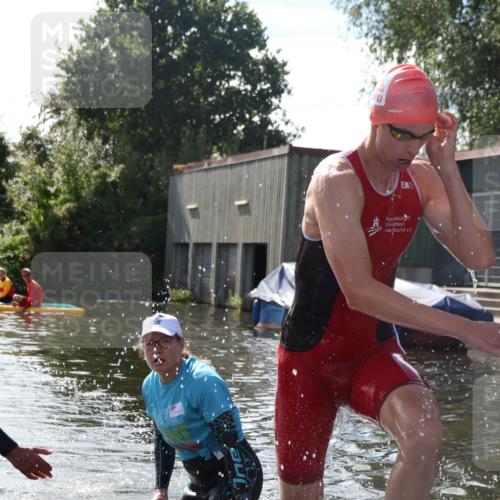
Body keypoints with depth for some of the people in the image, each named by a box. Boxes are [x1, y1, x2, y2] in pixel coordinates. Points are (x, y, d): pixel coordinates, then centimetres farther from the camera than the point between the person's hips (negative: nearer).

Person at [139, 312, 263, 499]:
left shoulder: (204, 380, -22)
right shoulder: (150, 386, 1)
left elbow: (232, 441, -23)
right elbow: (163, 439, 15)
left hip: (238, 476, -8)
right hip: (200, 483, 8)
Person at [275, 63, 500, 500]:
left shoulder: (421, 178, -3)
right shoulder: (337, 180, -22)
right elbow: (359, 292, -31)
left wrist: (447, 168, -17)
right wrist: (463, 328, -31)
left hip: (375, 351, 3)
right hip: (310, 357, -3)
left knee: (426, 435, -29)